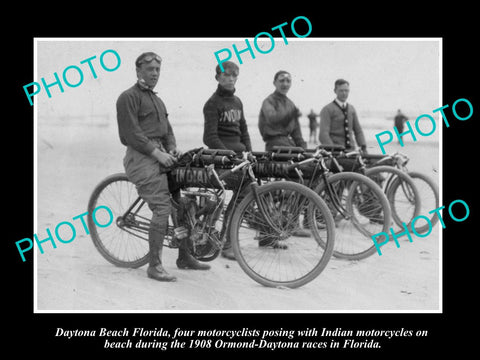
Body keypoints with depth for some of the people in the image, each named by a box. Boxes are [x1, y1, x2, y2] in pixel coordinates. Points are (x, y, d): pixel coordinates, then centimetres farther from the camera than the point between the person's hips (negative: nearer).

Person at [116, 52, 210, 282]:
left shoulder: (157, 100, 25)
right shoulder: (129, 97, -3)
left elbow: (167, 129, 22)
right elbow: (131, 133, -13)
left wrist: (172, 148, 2)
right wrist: (157, 152, -18)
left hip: (160, 155, 8)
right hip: (141, 157, -8)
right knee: (162, 208, -17)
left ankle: (184, 257, 17)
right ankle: (154, 265, -10)